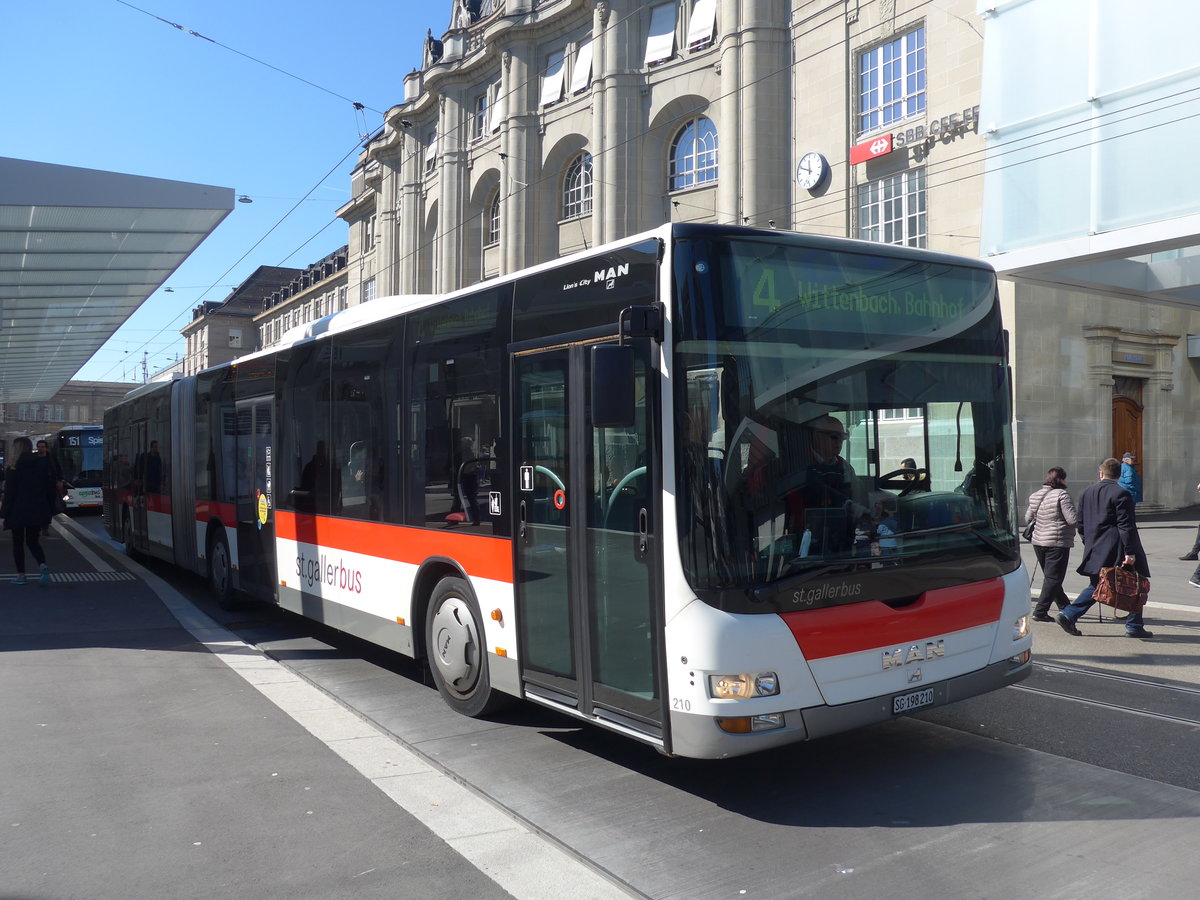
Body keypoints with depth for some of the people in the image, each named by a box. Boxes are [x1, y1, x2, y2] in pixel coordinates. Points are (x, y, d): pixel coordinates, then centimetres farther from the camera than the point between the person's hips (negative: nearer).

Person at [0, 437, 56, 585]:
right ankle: (43, 565, -12)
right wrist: (49, 512, 13)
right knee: (33, 541, 15)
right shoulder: (42, 468, 2)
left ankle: (21, 575, 13)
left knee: (18, 543, 11)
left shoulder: (13, 470, -10)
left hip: (18, 512, -4)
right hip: (37, 512, 4)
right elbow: (49, 491, 5)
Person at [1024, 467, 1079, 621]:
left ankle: (1065, 607, 30)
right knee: (1053, 578, -2)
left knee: (1050, 576, 17)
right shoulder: (1062, 495, -13)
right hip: (1058, 542, -7)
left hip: (1038, 542, 8)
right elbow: (1073, 520, -17)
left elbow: (1028, 519, 16)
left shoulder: (1035, 495, 9)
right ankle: (1040, 611, -5)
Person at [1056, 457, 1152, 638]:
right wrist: (1130, 552, -16)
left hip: (1094, 550, 6)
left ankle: (1069, 614, 2)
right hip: (1116, 549, -6)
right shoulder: (1121, 494, -11)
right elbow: (1126, 526, -15)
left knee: (1095, 586, 14)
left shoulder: (1087, 492, 9)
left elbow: (1081, 523, 14)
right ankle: (1134, 627, 10)